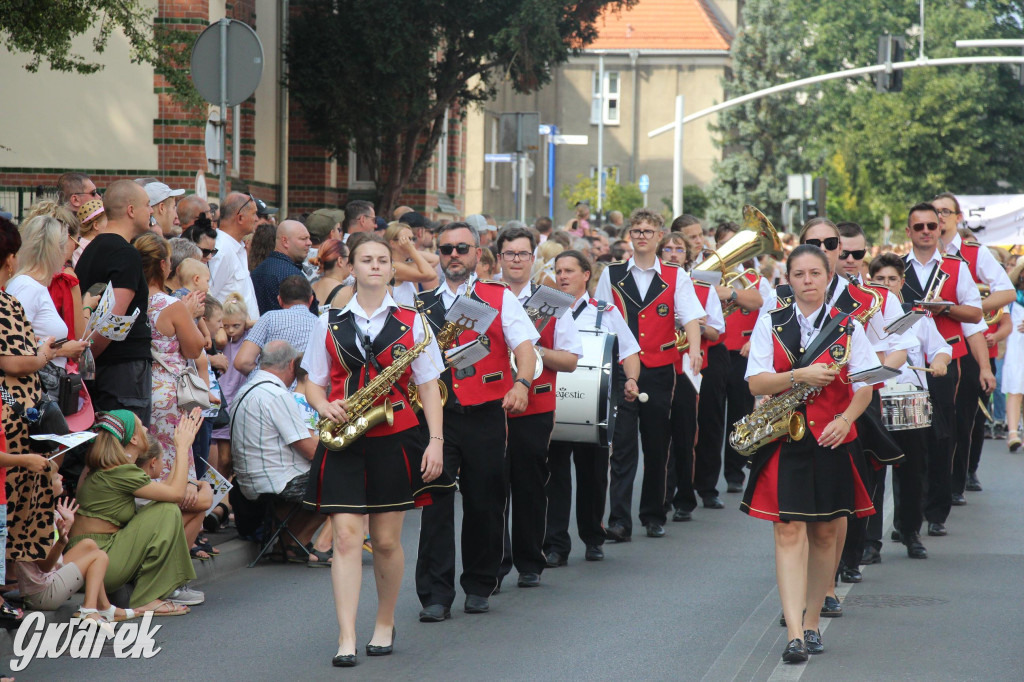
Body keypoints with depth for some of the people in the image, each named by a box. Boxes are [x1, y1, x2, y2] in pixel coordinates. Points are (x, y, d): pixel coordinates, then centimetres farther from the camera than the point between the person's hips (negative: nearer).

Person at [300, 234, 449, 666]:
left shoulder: (412, 322, 5)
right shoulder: (330, 323, 8)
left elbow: (428, 387, 4)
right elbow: (313, 383, 12)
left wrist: (435, 441, -4)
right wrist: (325, 407, -10)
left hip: (395, 437, 0)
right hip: (343, 439, 0)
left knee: (386, 540, 6)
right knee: (346, 534, -9)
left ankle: (385, 624, 26)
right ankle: (346, 638, -10)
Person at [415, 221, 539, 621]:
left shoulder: (500, 298, 6)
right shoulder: (421, 303, 11)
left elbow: (525, 347, -5)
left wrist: (521, 384, -24)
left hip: (485, 415, -1)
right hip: (436, 416, 1)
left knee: (485, 503, 5)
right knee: (435, 502, -5)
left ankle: (480, 587, 20)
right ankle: (435, 595, -1)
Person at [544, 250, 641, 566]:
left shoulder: (606, 312, 11)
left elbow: (630, 351, 10)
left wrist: (631, 380, -8)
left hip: (595, 404, 0)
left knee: (594, 472, 8)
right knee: (555, 472, -5)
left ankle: (593, 539, 23)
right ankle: (555, 545, -4)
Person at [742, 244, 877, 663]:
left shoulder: (848, 327, 5)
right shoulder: (770, 324, 4)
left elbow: (864, 386, 1)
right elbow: (756, 383, -5)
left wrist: (846, 418, -18)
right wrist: (799, 375, -21)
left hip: (831, 440, 1)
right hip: (783, 440, -1)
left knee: (825, 533, 8)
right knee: (789, 531, -10)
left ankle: (812, 623, 22)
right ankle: (794, 633, -15)